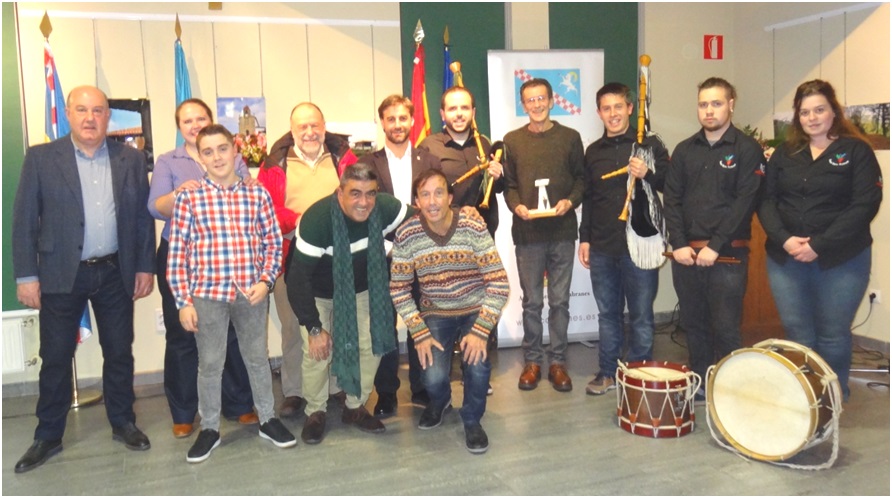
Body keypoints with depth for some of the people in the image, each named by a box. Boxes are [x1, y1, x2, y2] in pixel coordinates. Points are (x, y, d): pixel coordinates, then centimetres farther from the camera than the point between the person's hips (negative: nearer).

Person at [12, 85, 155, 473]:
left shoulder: (131, 159, 3)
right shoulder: (41, 157, -2)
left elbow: (143, 216, 5)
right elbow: (24, 220, -3)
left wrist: (145, 267, 2)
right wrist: (26, 276, -7)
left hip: (115, 273, 2)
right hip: (61, 275, -1)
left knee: (119, 353, 11)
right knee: (55, 358, 7)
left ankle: (123, 423, 28)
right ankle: (48, 436, 23)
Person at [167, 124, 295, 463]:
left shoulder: (257, 194, 0)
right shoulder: (188, 198, -4)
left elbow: (273, 243, 5)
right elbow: (177, 254, -3)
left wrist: (265, 281, -7)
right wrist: (183, 301, -6)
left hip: (252, 293, 1)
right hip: (207, 294, -1)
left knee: (257, 358, 15)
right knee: (210, 364, 11)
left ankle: (268, 419, 31)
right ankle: (209, 429, 27)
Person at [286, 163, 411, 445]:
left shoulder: (386, 208, -27)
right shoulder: (316, 220, -36)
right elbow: (298, 278, -31)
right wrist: (314, 327, -28)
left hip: (361, 288, 4)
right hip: (319, 291, -3)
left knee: (371, 344, 0)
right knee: (317, 352, -9)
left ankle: (355, 407, 22)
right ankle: (315, 412, 16)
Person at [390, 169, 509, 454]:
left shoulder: (473, 226, -20)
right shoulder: (406, 235, -16)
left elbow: (499, 283, -19)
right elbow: (399, 289, -8)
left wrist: (481, 331, -25)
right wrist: (420, 334, -15)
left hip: (475, 311, -1)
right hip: (435, 314, 1)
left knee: (477, 363, -26)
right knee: (433, 378, -18)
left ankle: (472, 419, 7)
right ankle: (440, 402, 23)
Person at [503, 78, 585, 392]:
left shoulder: (570, 137, 6)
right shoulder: (512, 140, 7)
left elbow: (581, 178, 8)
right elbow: (508, 184, 8)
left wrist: (570, 201, -10)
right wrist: (516, 206, -11)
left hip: (562, 231, 0)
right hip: (527, 232, 0)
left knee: (560, 301, 6)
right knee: (531, 301, 7)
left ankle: (558, 362, 17)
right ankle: (532, 361, 19)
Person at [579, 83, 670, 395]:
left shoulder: (649, 144, 1)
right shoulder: (593, 152, 13)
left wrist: (648, 175, -21)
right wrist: (584, 238, 12)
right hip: (602, 248, 4)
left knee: (641, 316, 4)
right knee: (607, 313, 12)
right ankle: (608, 373, 22)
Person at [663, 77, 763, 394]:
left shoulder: (747, 149, -2)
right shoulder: (684, 150, 11)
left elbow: (745, 202, -10)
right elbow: (671, 199, 6)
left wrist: (715, 246, -15)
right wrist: (678, 244, -5)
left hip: (728, 254, -4)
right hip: (686, 252, 4)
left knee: (725, 328, 0)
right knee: (693, 323, 11)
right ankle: (699, 384, 24)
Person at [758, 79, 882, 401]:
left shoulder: (856, 151, 0)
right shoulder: (785, 154, 11)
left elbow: (865, 205, -10)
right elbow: (766, 199, 5)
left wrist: (819, 245, -17)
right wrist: (783, 239, -13)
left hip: (841, 259, -3)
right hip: (785, 258, 3)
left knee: (832, 336, 4)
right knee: (797, 335, 6)